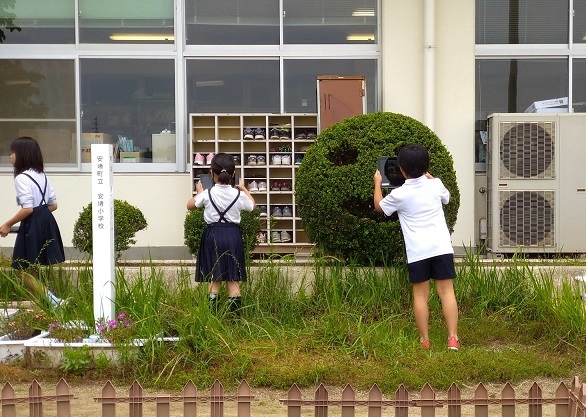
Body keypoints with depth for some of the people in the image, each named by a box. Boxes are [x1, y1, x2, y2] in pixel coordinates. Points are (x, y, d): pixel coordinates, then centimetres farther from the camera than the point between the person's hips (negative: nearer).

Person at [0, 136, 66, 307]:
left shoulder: (22, 178, -14)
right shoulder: (41, 175, 12)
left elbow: (27, 208, -21)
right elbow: (53, 205, 13)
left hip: (32, 226, -9)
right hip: (46, 221, 9)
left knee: (24, 271, -2)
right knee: (32, 270, 16)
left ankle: (53, 301, -11)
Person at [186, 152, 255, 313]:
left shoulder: (207, 194, -8)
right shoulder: (239, 195, -4)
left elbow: (190, 205, 8)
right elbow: (252, 206, 17)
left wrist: (199, 193, 24)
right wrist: (244, 189, 30)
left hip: (213, 234, -1)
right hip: (233, 235, 1)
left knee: (214, 277, 6)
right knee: (233, 278, 5)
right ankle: (235, 310, 4)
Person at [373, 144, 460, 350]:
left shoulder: (399, 194, -4)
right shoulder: (435, 185, 4)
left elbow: (379, 206, 18)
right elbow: (446, 197, 30)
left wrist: (377, 184, 33)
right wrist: (430, 177, 38)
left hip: (417, 251, -2)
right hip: (441, 246, 2)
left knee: (420, 295, 7)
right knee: (446, 291, 2)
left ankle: (424, 340, 11)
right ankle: (453, 338, -3)